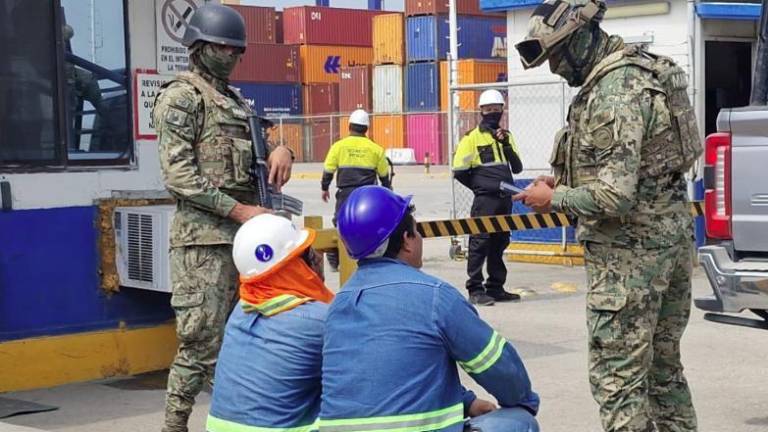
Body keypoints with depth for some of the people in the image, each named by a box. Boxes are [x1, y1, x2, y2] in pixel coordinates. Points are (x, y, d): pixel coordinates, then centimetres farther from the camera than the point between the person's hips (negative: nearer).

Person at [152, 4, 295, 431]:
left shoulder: (238, 102, 20)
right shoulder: (181, 97, -5)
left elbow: (255, 153, 24)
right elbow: (178, 173, -13)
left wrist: (281, 150, -1)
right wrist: (239, 209, -17)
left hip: (246, 235, 8)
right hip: (206, 238, -8)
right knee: (203, 341, -8)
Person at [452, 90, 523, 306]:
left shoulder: (506, 136, 14)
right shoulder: (472, 137, -5)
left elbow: (517, 168, 7)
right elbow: (460, 171, -7)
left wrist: (506, 144, -6)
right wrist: (481, 186, 0)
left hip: (505, 199, 6)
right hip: (485, 200, -6)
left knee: (500, 243, 11)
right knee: (480, 242, -6)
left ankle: (495, 288, 19)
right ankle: (475, 289, -3)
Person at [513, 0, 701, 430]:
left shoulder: (614, 94, -21)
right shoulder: (639, 70, 10)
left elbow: (614, 197, -26)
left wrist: (553, 198, -10)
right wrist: (568, 184, 10)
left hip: (630, 249, -10)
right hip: (669, 234, 10)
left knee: (617, 373, -5)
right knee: (662, 363, 17)